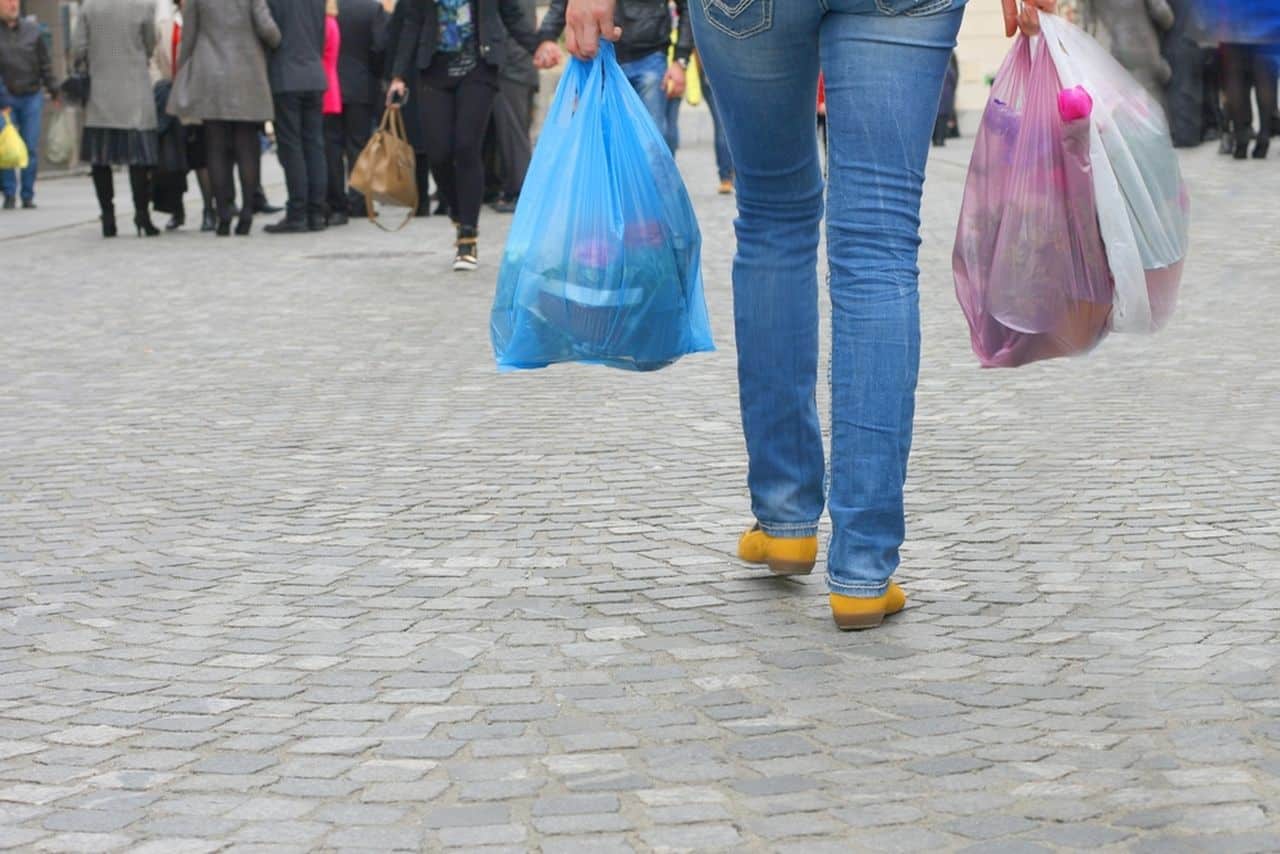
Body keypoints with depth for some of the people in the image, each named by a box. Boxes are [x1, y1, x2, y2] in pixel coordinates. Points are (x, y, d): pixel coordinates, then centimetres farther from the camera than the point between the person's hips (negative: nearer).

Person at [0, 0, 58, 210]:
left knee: (31, 148, 2)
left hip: (32, 96, 2)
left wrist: (52, 89, 7)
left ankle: (28, 194, 9)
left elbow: (44, 62, 10)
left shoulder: (31, 29, 4)